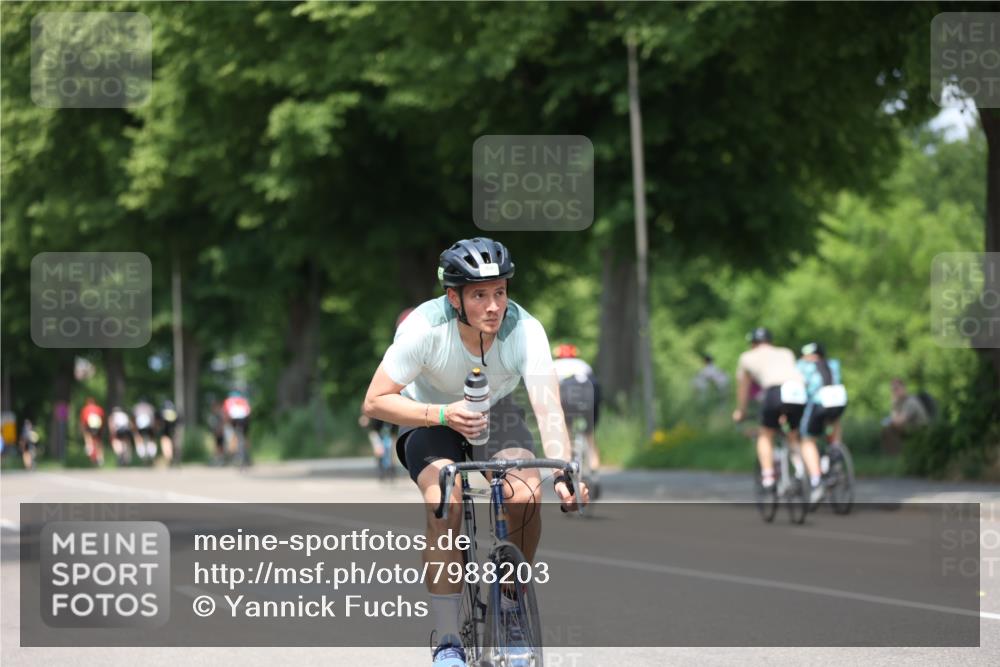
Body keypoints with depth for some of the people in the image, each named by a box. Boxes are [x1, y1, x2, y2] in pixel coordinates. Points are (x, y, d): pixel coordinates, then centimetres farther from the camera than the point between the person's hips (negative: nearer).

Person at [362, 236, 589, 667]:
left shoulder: (524, 330, -30)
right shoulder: (425, 328, -32)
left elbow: (549, 408, -39)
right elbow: (375, 402, -25)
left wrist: (564, 474, -55)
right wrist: (442, 414, -40)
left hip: (495, 413, 2)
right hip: (430, 418, -2)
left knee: (527, 494, -26)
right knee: (445, 506, -29)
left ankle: (510, 608, -2)